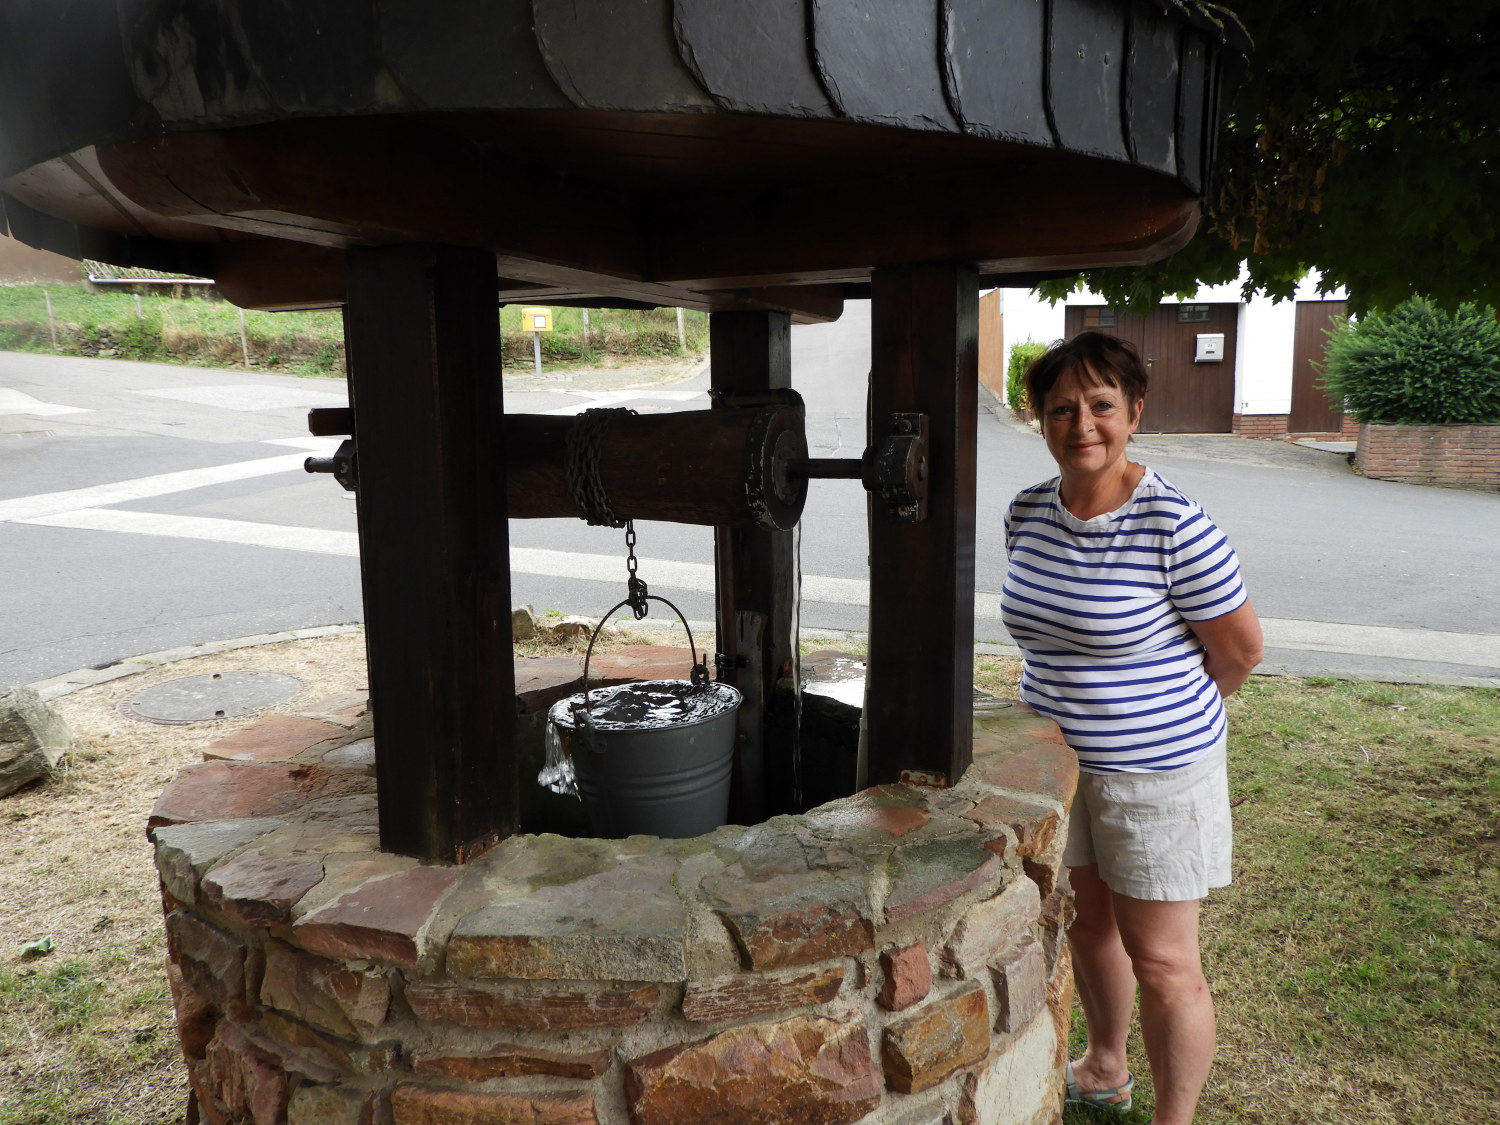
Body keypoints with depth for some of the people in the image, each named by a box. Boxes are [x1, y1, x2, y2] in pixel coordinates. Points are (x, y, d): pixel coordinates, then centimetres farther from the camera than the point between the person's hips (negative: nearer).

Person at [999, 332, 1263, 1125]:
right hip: (1056, 760, 6)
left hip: (1154, 773, -6)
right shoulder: (1028, 512, -3)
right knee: (1085, 923, 23)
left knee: (1162, 963, 7)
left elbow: (1240, 648, -10)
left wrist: (1171, 715, 4)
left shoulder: (1173, 524, -22)